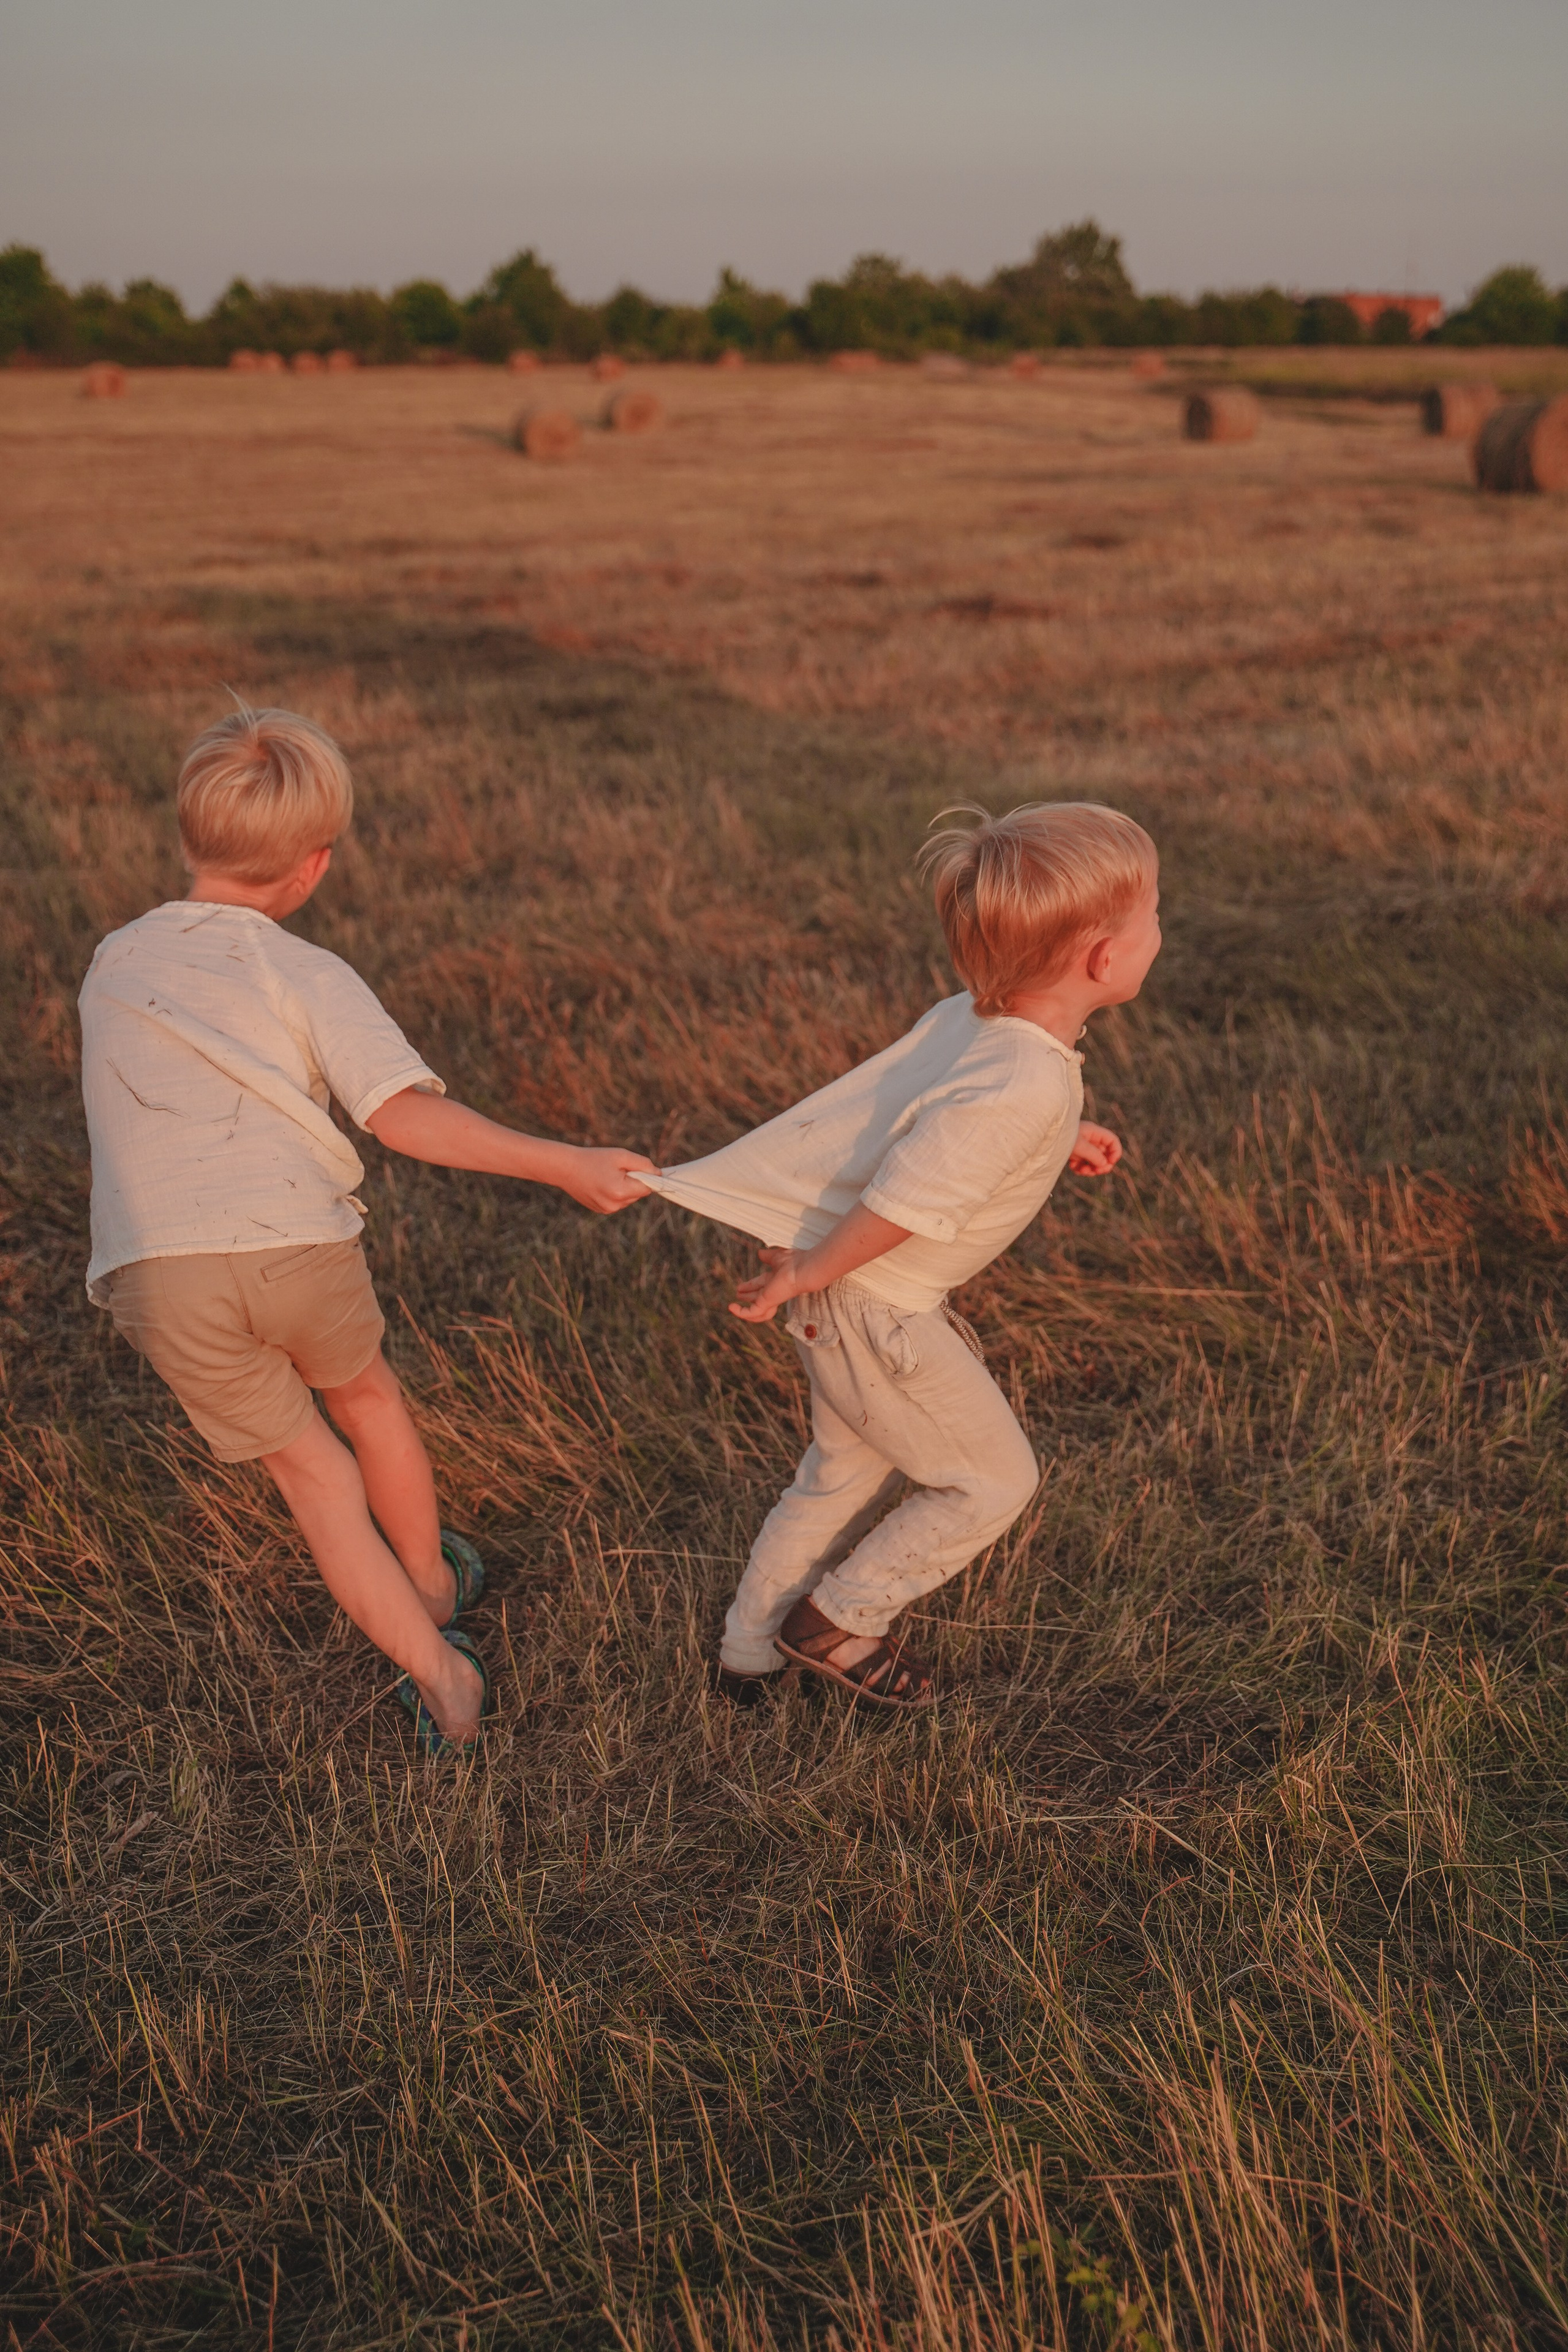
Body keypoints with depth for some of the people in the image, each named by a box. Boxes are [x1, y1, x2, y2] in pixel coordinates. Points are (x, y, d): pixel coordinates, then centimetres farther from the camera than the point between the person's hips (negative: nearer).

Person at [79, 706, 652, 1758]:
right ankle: (433, 1581, 50)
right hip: (296, 1246, -2)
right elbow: (405, 1115, -11)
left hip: (159, 1272, 2)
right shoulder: (309, 976, 3)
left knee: (303, 1457, 18)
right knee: (365, 1392, 29)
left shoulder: (114, 967, 18)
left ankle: (435, 1669, 13)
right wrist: (566, 1166, -9)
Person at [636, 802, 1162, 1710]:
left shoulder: (968, 1016, -3)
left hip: (849, 1296, 9)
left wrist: (1059, 1142, 17)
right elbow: (904, 1199, -30)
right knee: (995, 1479, 10)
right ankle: (837, 1625, 24)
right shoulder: (1029, 1089, -31)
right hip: (872, 1306, -9)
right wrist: (807, 1274, -16)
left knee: (847, 1475, 25)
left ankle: (750, 1653, 41)